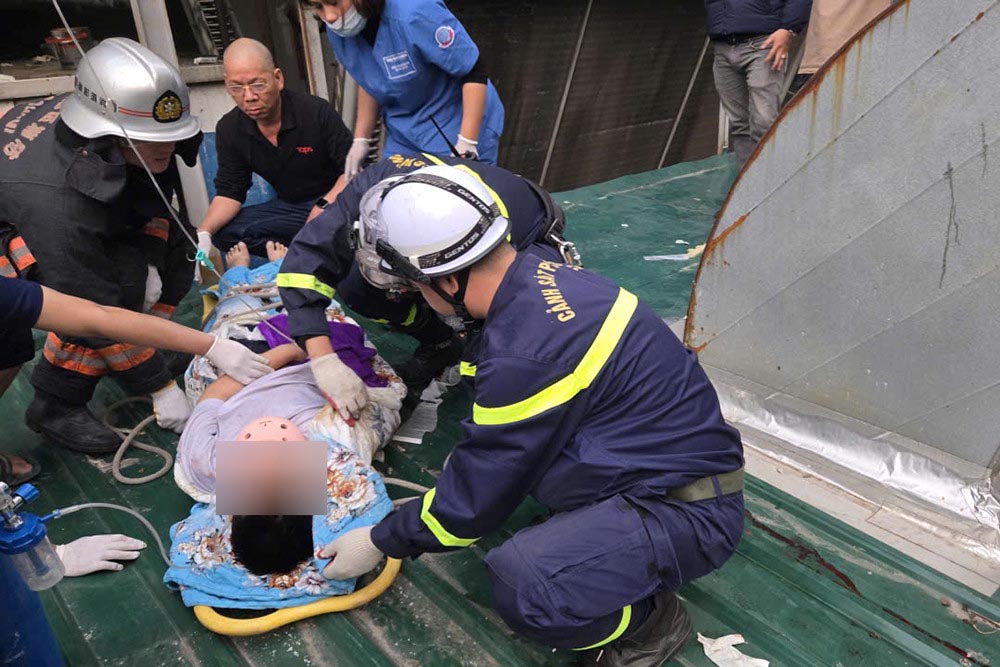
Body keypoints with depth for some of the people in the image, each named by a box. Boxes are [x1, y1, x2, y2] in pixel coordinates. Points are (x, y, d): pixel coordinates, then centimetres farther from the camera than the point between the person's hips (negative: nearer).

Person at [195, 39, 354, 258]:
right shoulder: (228, 129, -1)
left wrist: (325, 205, -29)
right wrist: (204, 231, -18)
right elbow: (229, 191, 2)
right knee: (224, 233, -19)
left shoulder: (317, 112, -14)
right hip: (288, 206, 5)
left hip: (334, 201, -4)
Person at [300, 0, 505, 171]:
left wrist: (466, 148, -27)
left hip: (457, 126, -6)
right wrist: (361, 139, 5)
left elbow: (474, 74, -24)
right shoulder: (337, 29, -8)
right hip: (403, 134, 6)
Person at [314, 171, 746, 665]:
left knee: (522, 586, -29)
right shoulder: (539, 273, -2)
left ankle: (650, 620, 1)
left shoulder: (525, 355, -29)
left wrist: (380, 543, 1)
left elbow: (477, 493, -15)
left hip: (687, 513, -9)